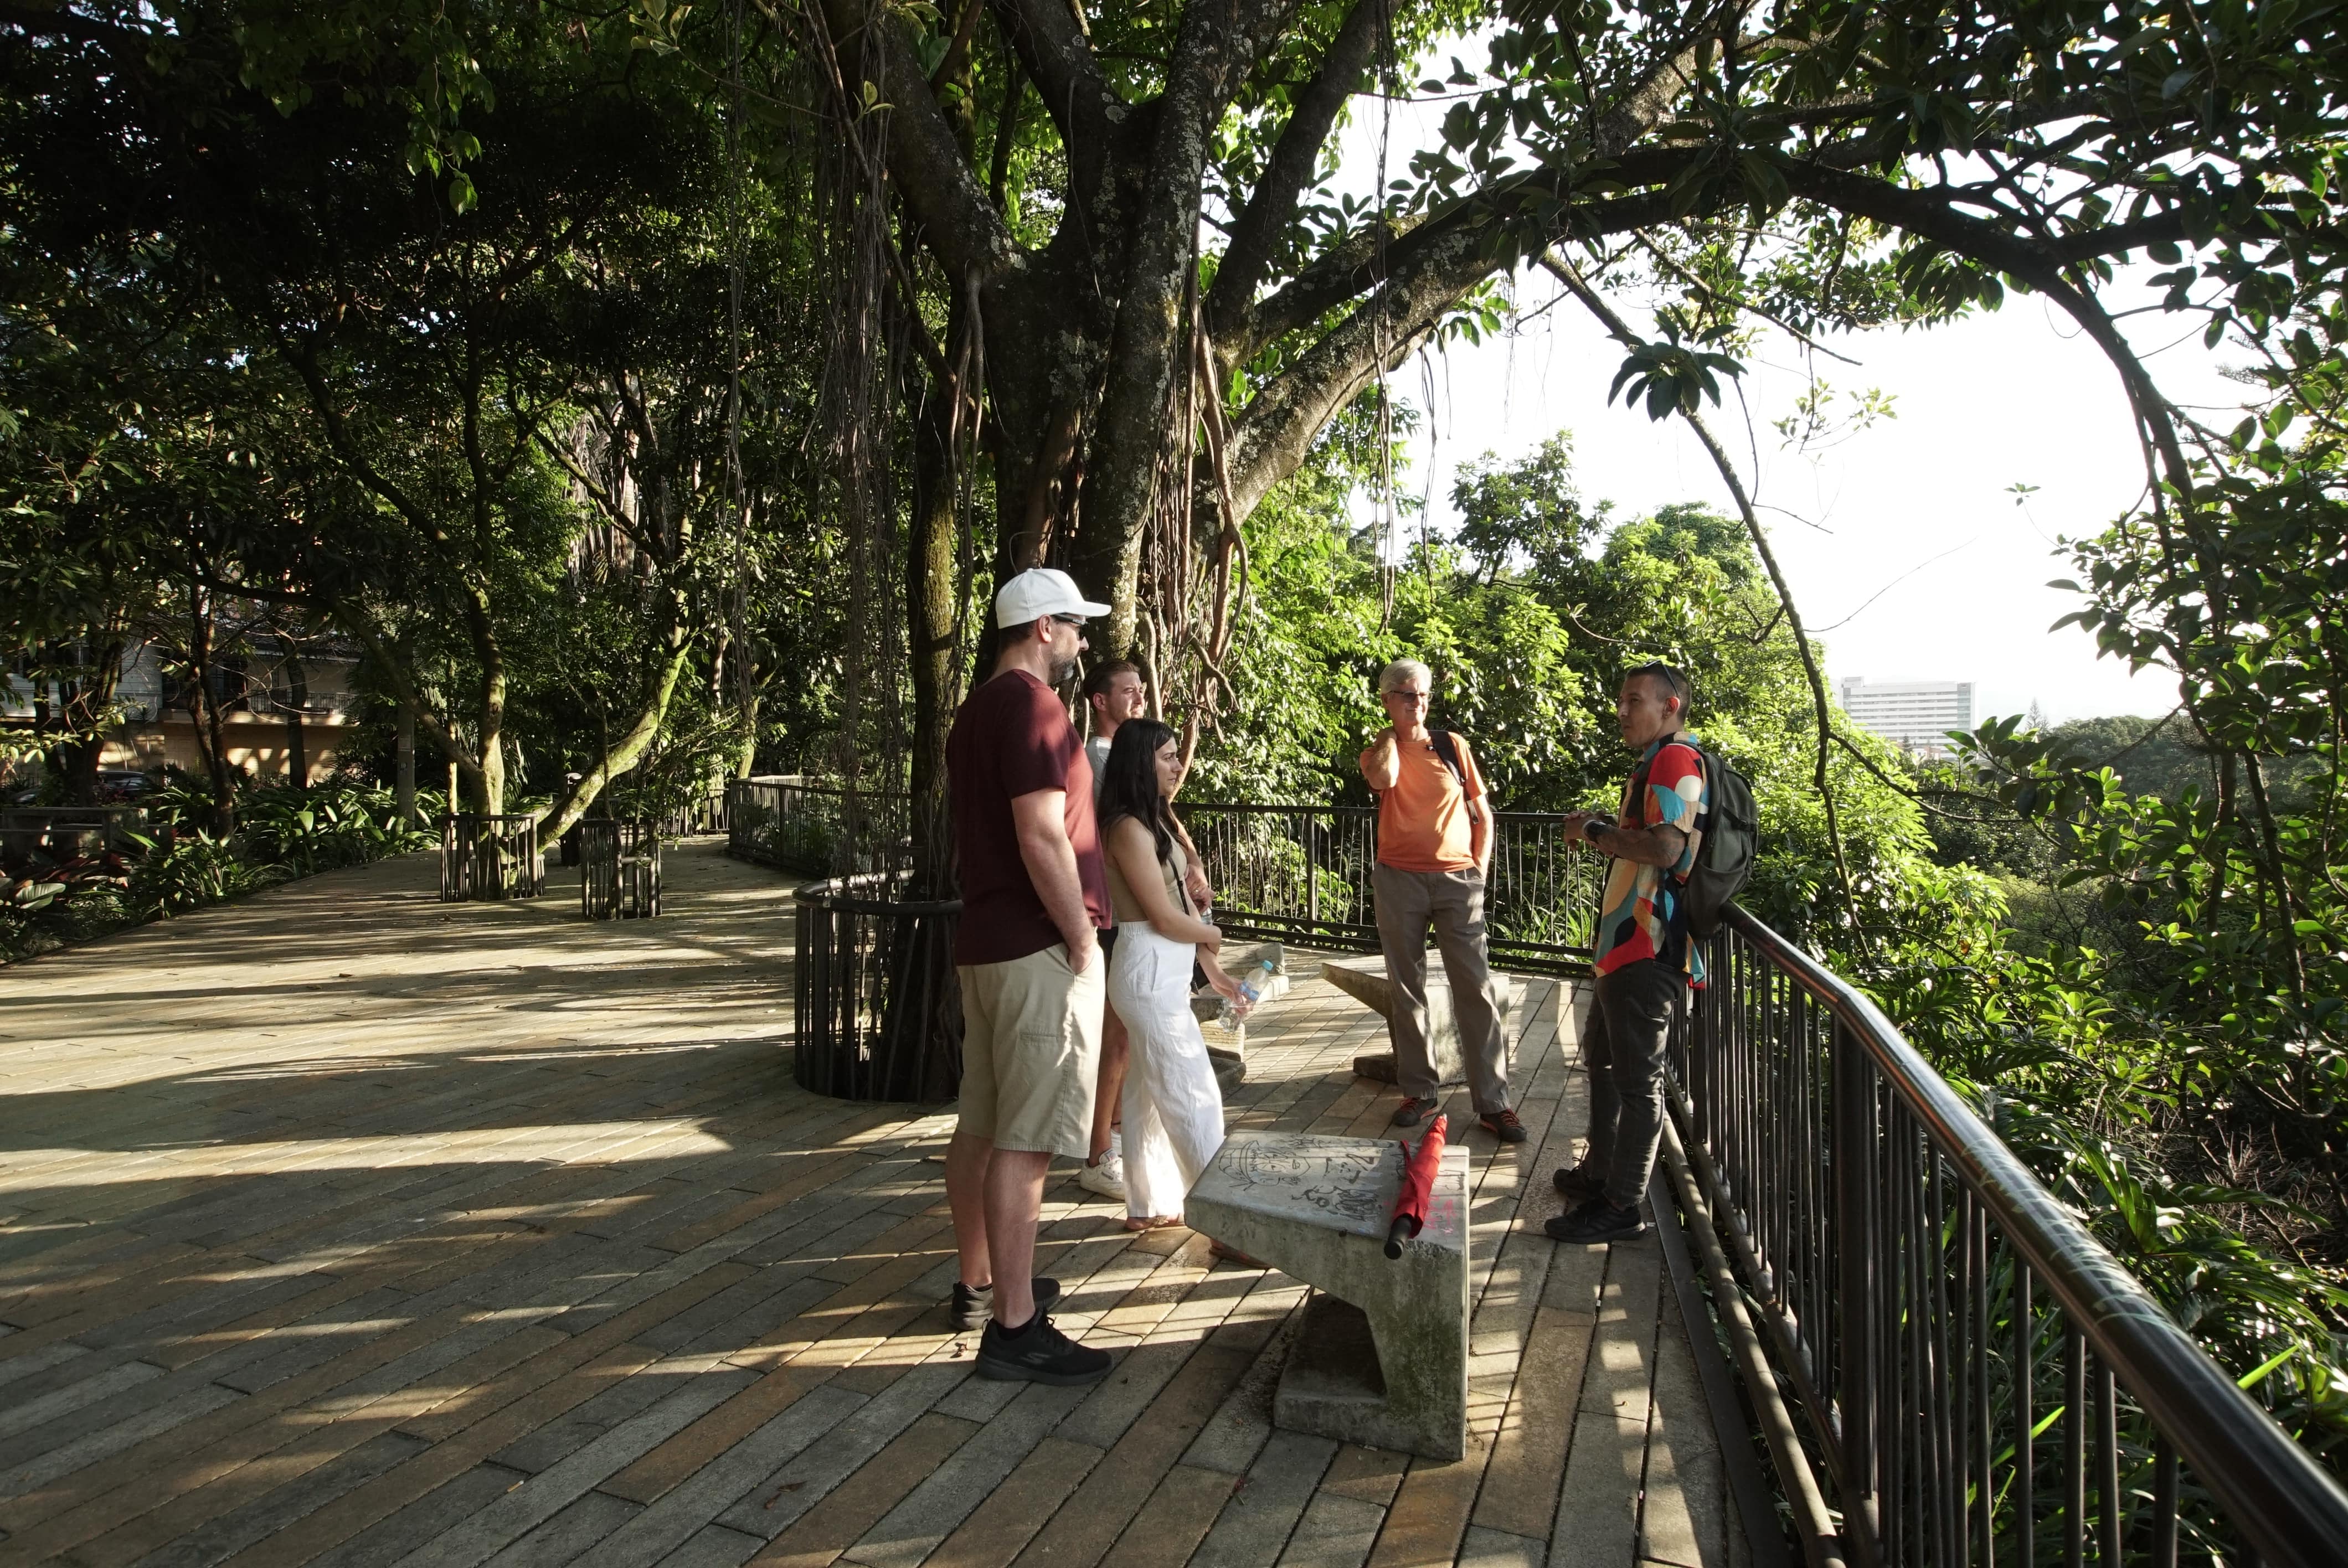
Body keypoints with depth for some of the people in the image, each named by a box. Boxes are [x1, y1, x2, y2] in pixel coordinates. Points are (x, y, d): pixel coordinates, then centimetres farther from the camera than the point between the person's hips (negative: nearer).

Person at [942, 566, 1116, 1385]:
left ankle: (980, 1284, 29)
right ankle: (1014, 1328, 1)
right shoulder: (1033, 705, -14)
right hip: (1038, 950, -10)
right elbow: (1042, 838, -23)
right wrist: (1083, 939, -14)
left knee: (981, 1126, 16)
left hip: (983, 943, 10)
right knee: (1025, 1141, -6)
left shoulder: (976, 710, 16)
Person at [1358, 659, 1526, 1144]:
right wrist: (1391, 734, -4)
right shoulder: (1379, 749, 6)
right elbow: (1384, 779, -20)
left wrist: (1479, 868, 1)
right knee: (1406, 988, 7)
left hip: (1457, 880, 0)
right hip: (1400, 881, 0)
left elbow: (1482, 814, 11)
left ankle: (1493, 1103, 0)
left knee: (1476, 989, -4)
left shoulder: (1452, 745, 8)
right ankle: (1418, 1089, 20)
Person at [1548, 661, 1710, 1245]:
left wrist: (1594, 831, -13)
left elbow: (1665, 848, -26)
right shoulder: (1656, 762, 20)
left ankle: (1621, 1206, 5)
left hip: (1649, 949, -12)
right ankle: (1599, 1171, 36)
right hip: (1628, 942, 12)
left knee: (1638, 1076, -3)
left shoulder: (1677, 759, -14)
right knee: (1604, 1057, 22)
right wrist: (1603, 830, 12)